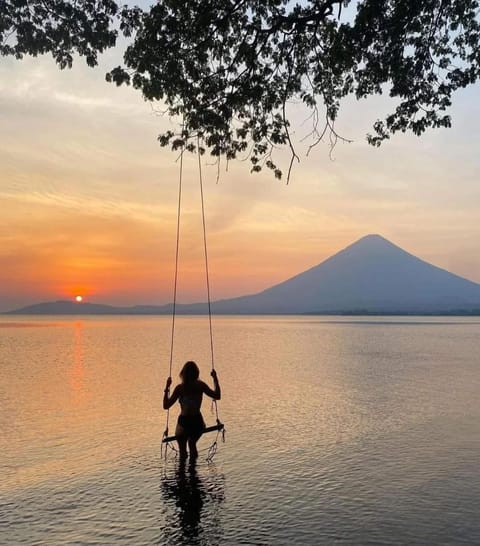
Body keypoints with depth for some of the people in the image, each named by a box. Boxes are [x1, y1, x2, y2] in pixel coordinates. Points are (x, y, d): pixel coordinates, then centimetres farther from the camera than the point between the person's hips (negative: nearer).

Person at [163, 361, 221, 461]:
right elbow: (217, 396, 3)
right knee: (192, 444, 31)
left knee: (182, 449, 19)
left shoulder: (179, 388, -12)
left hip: (184, 423, -3)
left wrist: (167, 387, -5)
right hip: (197, 422, 3)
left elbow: (166, 406, -9)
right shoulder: (201, 386, -7)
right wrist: (215, 379, 6)